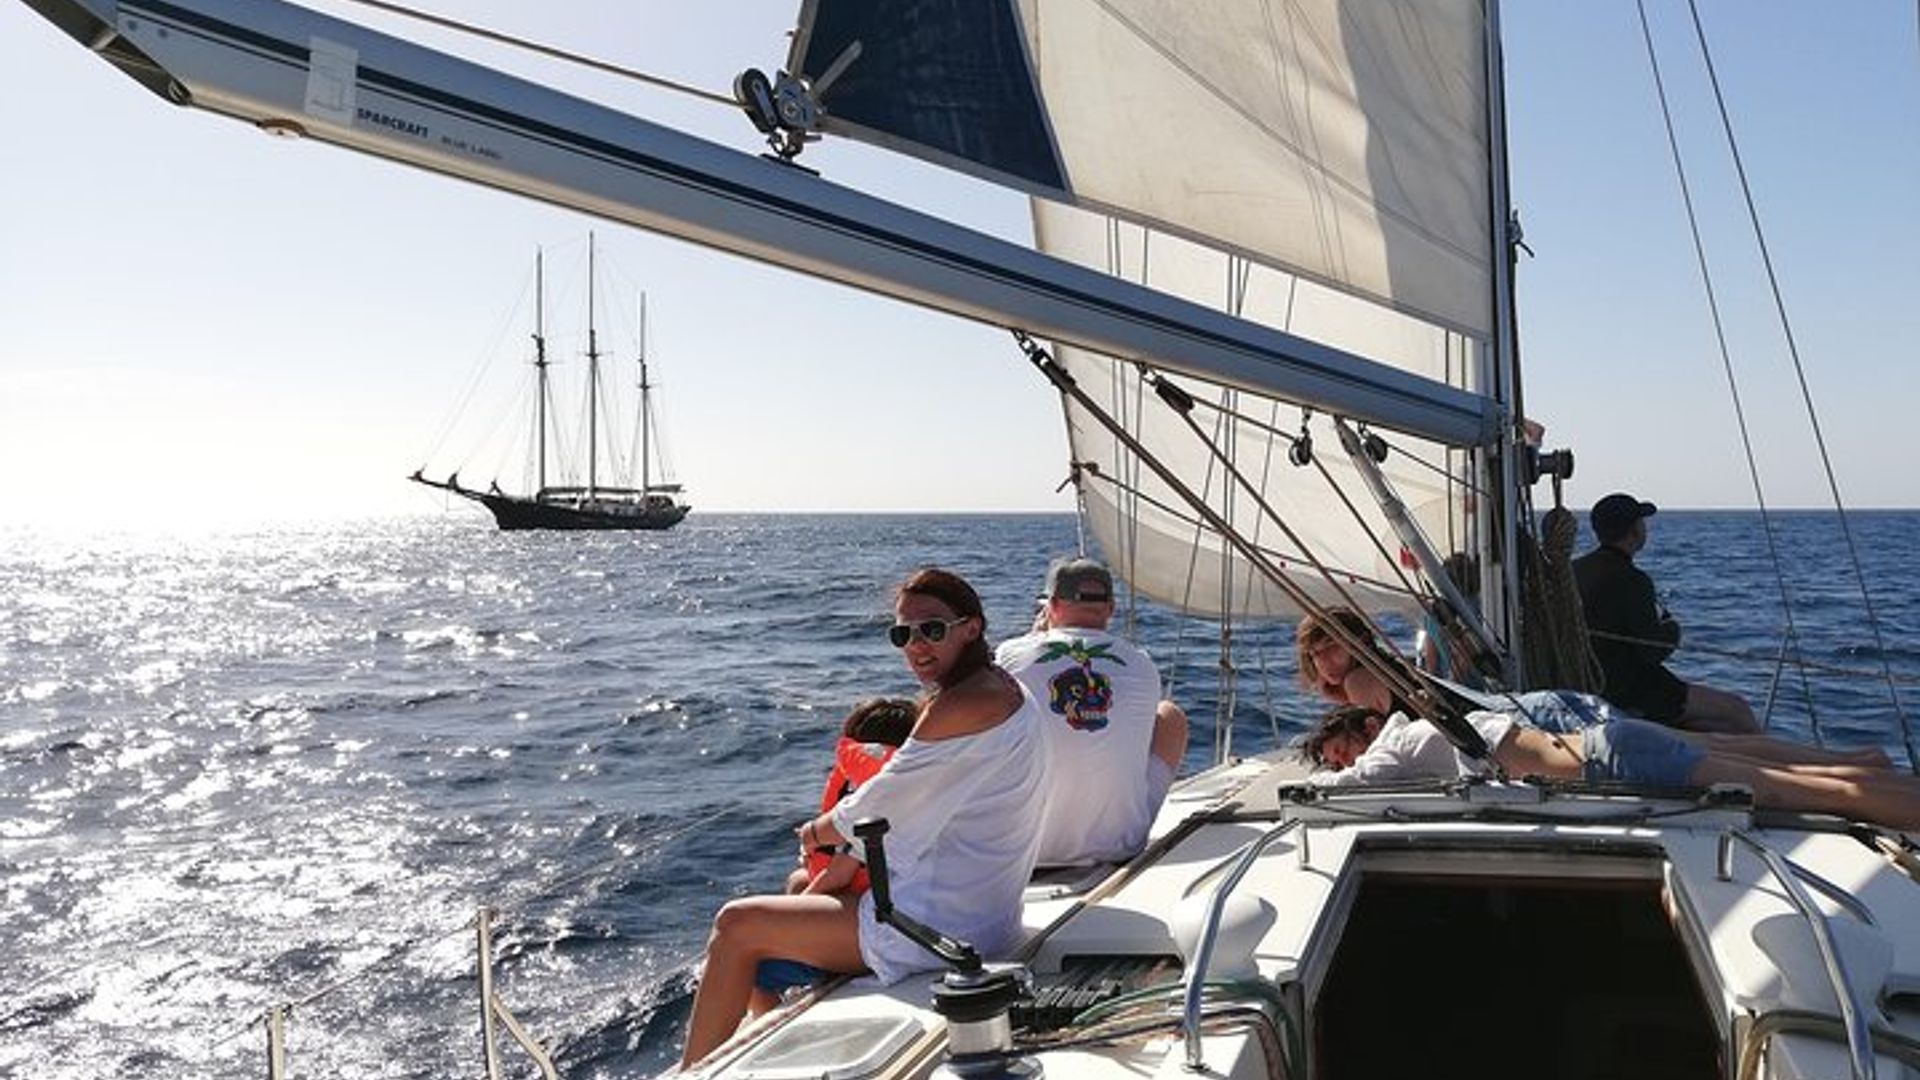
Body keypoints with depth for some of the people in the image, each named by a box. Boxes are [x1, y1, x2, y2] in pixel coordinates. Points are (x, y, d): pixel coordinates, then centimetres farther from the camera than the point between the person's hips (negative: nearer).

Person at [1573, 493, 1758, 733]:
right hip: (1628, 696, -9)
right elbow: (1655, 651, -19)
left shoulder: (1573, 571, 6)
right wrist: (1672, 629, 0)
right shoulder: (1630, 581, -20)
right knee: (1739, 712, 0)